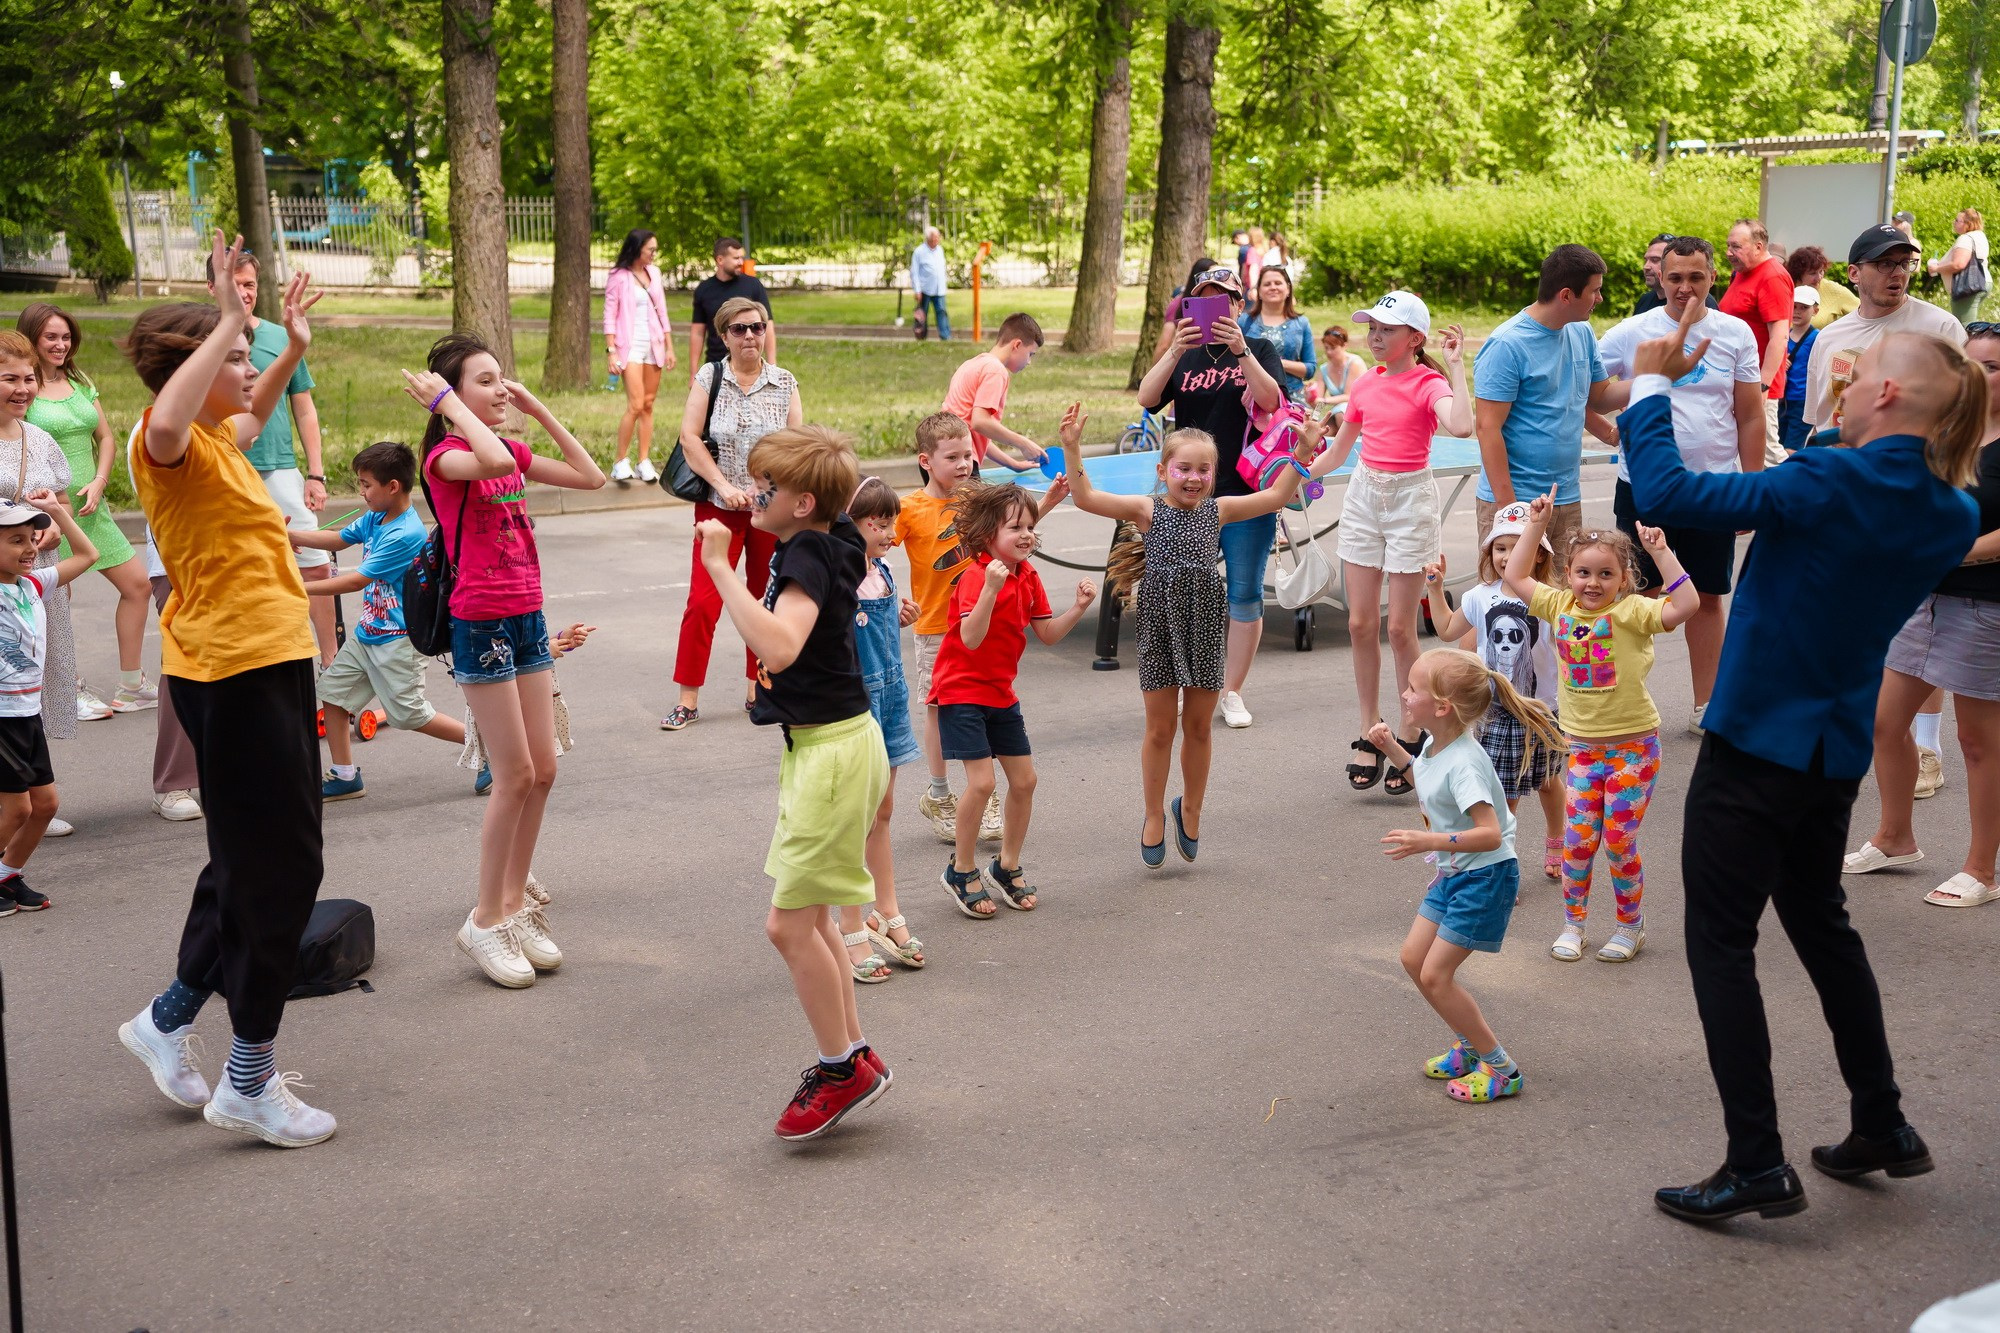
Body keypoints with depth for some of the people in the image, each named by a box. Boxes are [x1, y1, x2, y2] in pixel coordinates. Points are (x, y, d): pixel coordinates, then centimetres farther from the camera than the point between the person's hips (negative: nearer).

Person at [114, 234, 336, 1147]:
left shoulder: (218, 439, 15)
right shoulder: (172, 445, -13)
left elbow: (252, 417, 42)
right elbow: (165, 425, -40)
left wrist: (293, 351, 32)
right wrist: (229, 321, -35)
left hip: (268, 664, 10)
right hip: (233, 670, -10)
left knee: (257, 862, 19)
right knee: (279, 867, -5)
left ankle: (169, 1020, 32)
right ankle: (250, 1084, 5)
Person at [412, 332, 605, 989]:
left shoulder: (514, 453, 12)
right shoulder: (446, 456, -12)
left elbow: (590, 477, 9)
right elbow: (492, 461, -36)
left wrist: (538, 410, 8)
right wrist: (448, 402, -22)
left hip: (528, 620, 8)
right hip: (481, 626, -8)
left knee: (543, 770, 9)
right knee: (516, 774, -5)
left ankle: (514, 904, 22)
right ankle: (485, 920, 8)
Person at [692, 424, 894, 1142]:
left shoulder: (808, 557, -20)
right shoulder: (821, 544, 9)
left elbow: (778, 647, -39)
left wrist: (721, 568, -34)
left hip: (835, 750, -11)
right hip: (819, 746, 11)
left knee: (789, 922, -5)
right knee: (809, 915, 16)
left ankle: (842, 1067, 7)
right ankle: (852, 1055, 26)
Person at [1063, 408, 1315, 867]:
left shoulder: (1217, 510, 4)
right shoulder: (1146, 510, -5)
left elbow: (1274, 497, 4)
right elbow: (1085, 498, -15)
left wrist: (1301, 455, -5)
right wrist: (1072, 450, -25)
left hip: (1204, 626, 2)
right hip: (1160, 626, -2)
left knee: (1199, 726, 12)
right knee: (1160, 728, 7)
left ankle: (1190, 809, 32)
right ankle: (1154, 817, 23)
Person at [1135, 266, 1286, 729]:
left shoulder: (1260, 351, 4)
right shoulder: (1184, 355, 8)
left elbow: (1270, 399, -15)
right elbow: (1147, 398, -8)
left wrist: (1240, 351, -27)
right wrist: (1175, 350, -22)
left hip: (1247, 494, -1)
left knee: (1244, 596, 4)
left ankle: (1232, 692, 15)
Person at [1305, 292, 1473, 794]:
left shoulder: (1429, 384, -9)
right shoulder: (1365, 385, 7)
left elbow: (1461, 426, -32)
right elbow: (1336, 453, 16)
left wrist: (1455, 366, -24)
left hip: (1410, 499, -5)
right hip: (1364, 495, 5)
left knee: (1400, 629, -3)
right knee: (1360, 624, 5)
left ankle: (1410, 739, 11)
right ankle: (1370, 735, 16)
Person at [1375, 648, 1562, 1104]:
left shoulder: (1463, 763, -28)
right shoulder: (1434, 744, 0)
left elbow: (1489, 834, -34)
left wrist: (1428, 841, -38)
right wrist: (1392, 749, 14)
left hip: (1486, 877, -10)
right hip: (1453, 874, 10)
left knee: (1435, 975, -7)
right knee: (1414, 957, 13)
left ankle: (1501, 1068, 5)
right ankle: (1468, 1045, 28)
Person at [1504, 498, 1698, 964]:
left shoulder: (1631, 611, -13)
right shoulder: (1560, 606, 1)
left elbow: (1686, 605, -27)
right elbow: (1515, 577, 10)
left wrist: (1661, 554, -28)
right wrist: (1536, 525, 6)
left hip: (1632, 745, -4)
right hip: (1582, 746, 4)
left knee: (1618, 841, 0)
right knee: (1578, 838, 4)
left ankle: (1631, 926, 19)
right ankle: (1573, 924, 20)